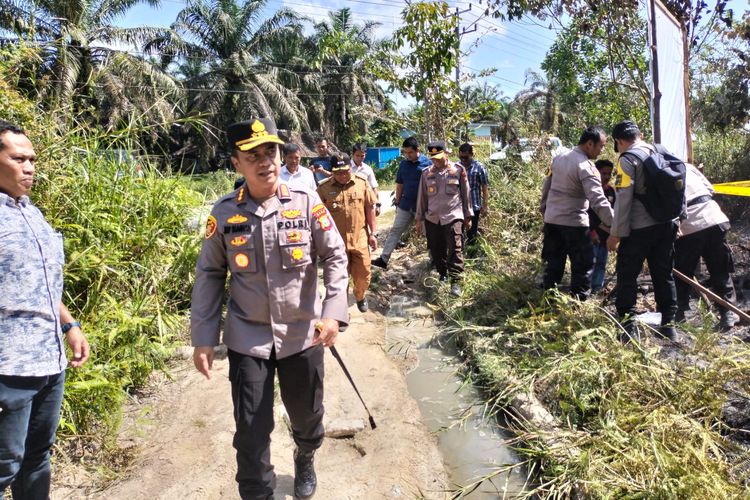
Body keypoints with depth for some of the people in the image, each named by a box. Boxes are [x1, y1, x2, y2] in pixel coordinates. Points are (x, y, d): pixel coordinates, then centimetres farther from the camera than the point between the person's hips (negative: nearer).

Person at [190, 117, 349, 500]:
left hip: (302, 333, 1)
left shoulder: (307, 204, -8)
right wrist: (203, 338, -1)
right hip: (247, 338, 0)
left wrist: (333, 311, -16)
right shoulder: (223, 214, -6)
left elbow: (335, 257, -4)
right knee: (251, 429, 4)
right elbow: (209, 276, 1)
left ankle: (305, 461, 53)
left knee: (307, 413, 20)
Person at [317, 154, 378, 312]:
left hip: (360, 239, 1)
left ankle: (360, 296, 42)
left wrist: (373, 233, 3)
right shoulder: (323, 188, -6)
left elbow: (370, 209, 4)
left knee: (363, 274, 10)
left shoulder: (362, 183, -2)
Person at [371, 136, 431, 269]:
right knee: (395, 230, 2)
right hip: (405, 205, 4)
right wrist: (397, 202, 8)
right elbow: (400, 184, 10)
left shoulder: (428, 163, -10)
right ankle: (383, 259, 3)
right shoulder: (403, 164, 4)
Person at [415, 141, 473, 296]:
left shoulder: (458, 170, 0)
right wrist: (419, 219, 10)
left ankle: (455, 281, -5)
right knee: (436, 250, 10)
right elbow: (422, 197, 10)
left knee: (455, 249, -10)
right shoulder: (426, 174, 6)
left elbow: (466, 194, 5)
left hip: (453, 217, -3)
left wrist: (468, 216, 6)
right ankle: (442, 275, 28)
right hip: (432, 219, 3)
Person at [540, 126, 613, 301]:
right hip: (574, 223, -7)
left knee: (553, 265, 14)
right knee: (583, 265, 4)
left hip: (551, 221, 7)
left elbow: (546, 188, 15)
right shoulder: (587, 167, -16)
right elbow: (598, 201, -24)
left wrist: (545, 210, 26)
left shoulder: (558, 158, 6)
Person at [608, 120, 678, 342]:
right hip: (666, 225, 7)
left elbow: (624, 199, -16)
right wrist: (676, 221, 22)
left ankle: (629, 324, 1)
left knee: (627, 275, 3)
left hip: (640, 228, -6)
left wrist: (616, 233, -12)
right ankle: (668, 324, 17)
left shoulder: (627, 159, -10)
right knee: (664, 275, 12)